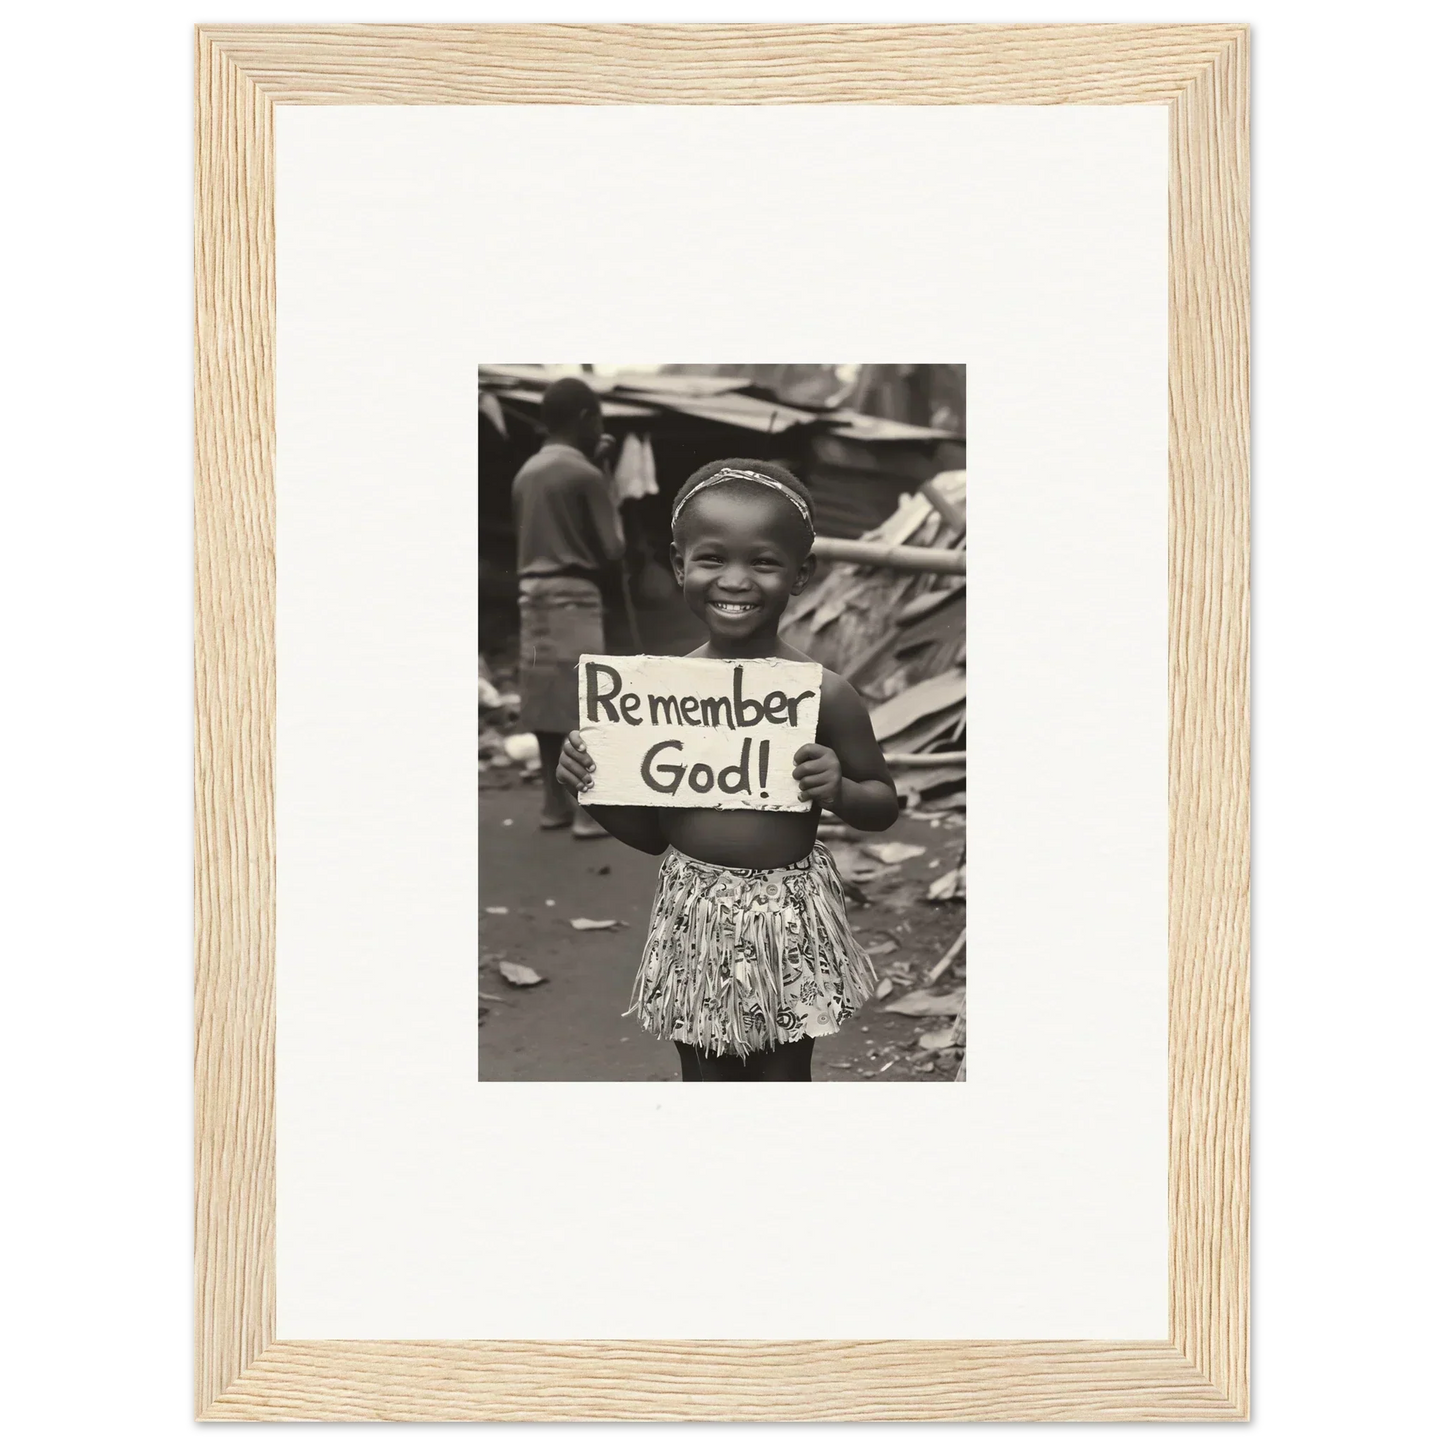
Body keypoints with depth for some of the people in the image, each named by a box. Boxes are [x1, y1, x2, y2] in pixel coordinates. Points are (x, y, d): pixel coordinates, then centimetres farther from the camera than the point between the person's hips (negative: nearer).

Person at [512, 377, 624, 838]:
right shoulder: (585, 475, -11)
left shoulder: (526, 473, 11)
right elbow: (612, 549, -10)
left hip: (533, 595, 7)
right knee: (583, 703, -5)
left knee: (549, 700, 11)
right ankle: (591, 811, -5)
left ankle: (556, 803, 16)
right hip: (573, 596, -7)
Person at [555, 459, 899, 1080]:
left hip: (789, 918, -2)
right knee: (704, 1079, 15)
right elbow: (649, 832, 6)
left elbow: (885, 805, 2)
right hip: (694, 917, 2)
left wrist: (839, 790, -20)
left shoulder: (824, 694, -10)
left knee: (786, 1076, 12)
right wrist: (589, 784, -12)